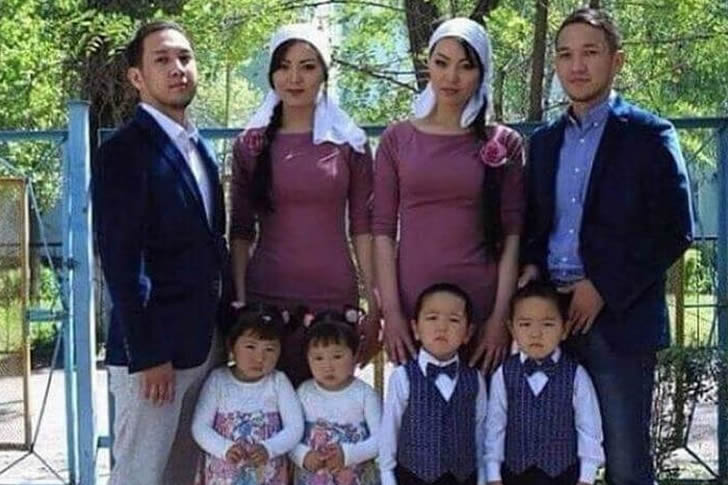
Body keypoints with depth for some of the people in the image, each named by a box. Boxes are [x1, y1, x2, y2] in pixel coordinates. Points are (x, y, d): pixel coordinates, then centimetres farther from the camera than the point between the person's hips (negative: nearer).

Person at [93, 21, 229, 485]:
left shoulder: (200, 148, 14)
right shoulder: (123, 152, -12)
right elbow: (121, 264, -17)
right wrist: (147, 356, -19)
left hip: (205, 344, 8)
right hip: (152, 350, -8)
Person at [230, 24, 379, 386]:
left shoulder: (349, 143, 3)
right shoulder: (251, 143, 5)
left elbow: (363, 228, 3)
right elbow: (241, 231, 6)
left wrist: (374, 307, -2)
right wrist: (240, 300, -2)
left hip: (336, 297, 0)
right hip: (266, 296, 1)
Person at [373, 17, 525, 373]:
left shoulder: (504, 143, 4)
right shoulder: (397, 139, 5)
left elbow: (512, 234, 1)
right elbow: (383, 230, 2)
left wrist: (501, 314, -7)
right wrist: (391, 311, -6)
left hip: (483, 306, 0)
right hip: (412, 304, 1)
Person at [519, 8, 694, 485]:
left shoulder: (649, 135, -1)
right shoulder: (545, 140, 15)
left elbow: (676, 230, -7)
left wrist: (605, 290, -12)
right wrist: (531, 265, -2)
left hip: (619, 316, -5)